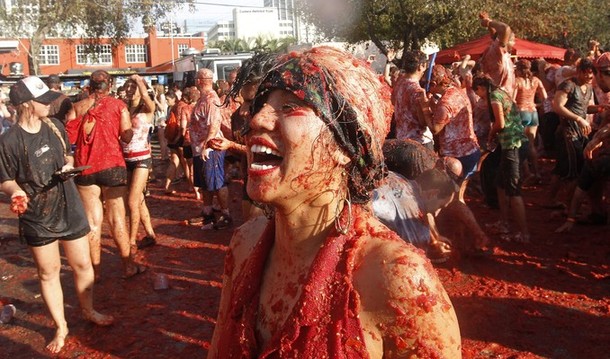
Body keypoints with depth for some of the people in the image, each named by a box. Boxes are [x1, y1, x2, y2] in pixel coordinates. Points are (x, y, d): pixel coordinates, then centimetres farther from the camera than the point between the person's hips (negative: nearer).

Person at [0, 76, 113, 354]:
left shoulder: (54, 126, -2)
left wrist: (69, 164, -7)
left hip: (70, 208, 4)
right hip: (37, 217, -4)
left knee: (82, 264, 14)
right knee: (48, 273, 10)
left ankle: (88, 311, 38)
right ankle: (61, 327, 28)